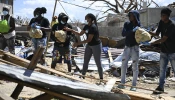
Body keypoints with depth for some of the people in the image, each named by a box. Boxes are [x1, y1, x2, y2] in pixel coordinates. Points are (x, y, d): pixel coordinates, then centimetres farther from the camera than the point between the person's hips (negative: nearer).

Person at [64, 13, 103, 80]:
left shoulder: (93, 27, -24)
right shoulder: (86, 26, 0)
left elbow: (89, 39, -26)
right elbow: (80, 34, 10)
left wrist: (78, 43, -25)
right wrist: (70, 30, 3)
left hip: (96, 46, -8)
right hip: (89, 45, 8)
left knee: (98, 63, 1)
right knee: (85, 61, 12)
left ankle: (101, 78, 13)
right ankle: (83, 76, 23)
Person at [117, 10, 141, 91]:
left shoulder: (139, 25, -4)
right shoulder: (127, 24, 2)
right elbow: (123, 34, -13)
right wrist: (132, 31, -25)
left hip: (135, 47, -3)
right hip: (127, 47, 3)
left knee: (135, 66, -2)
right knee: (123, 65, 3)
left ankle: (134, 86, 3)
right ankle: (122, 83, 11)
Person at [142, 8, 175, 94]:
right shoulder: (161, 22, 2)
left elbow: (163, 39, -25)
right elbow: (157, 34, 5)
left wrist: (150, 43, -25)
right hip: (164, 51, 6)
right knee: (162, 69, 7)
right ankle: (161, 87, 13)